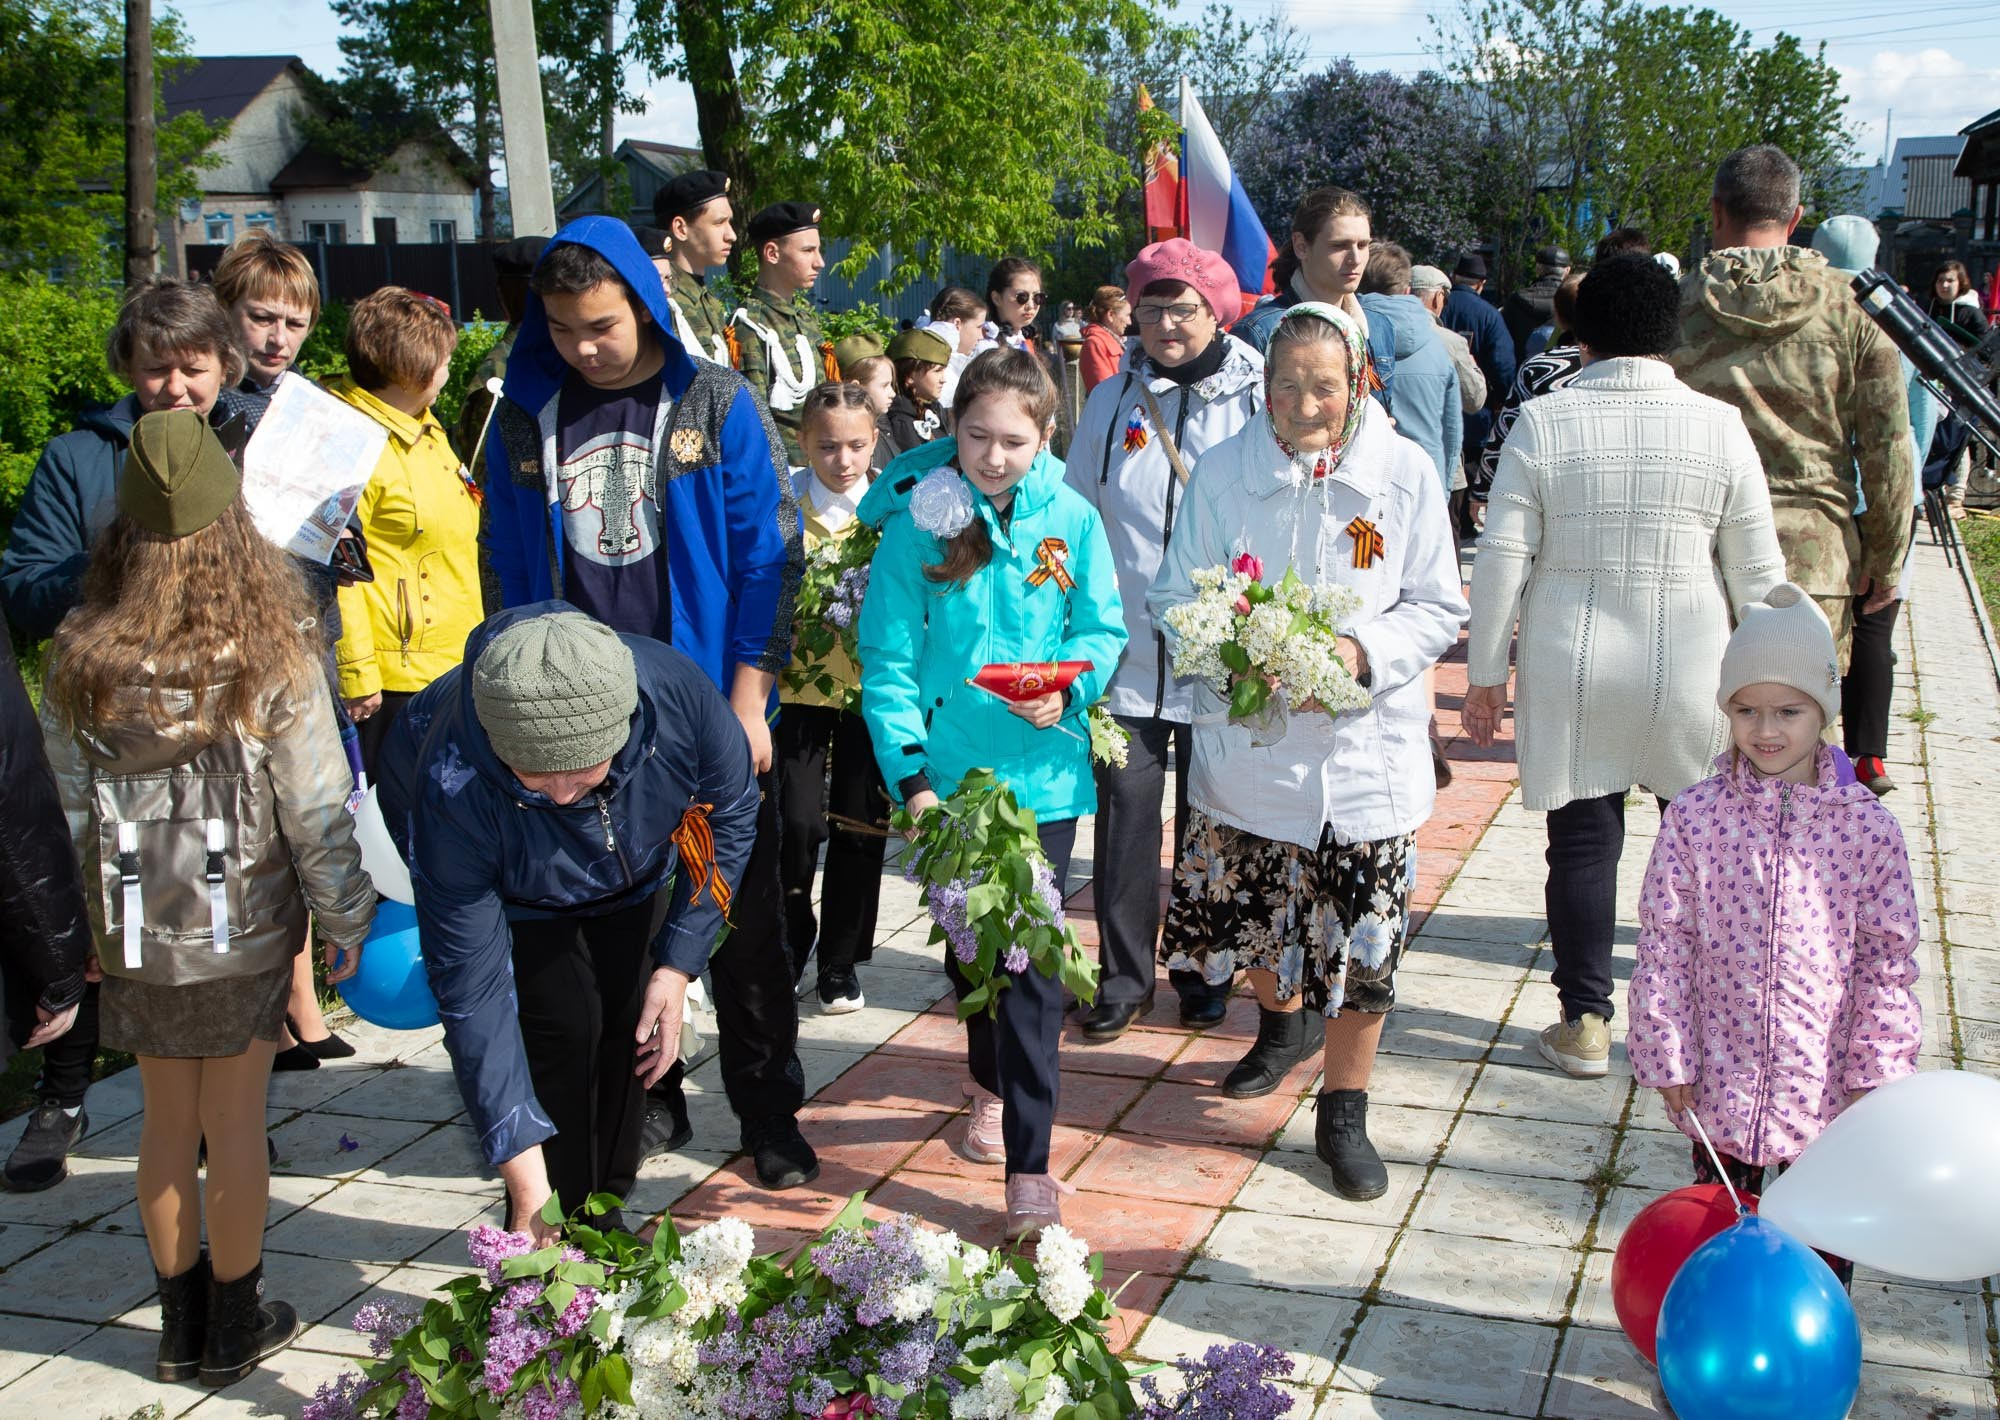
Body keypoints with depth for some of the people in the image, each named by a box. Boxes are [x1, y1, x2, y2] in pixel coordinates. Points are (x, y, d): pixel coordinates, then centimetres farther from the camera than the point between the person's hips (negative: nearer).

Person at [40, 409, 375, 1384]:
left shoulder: (80, 661, -8)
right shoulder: (270, 656, -15)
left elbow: (63, 808, -2)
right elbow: (315, 808, -11)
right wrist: (346, 917, 1)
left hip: (135, 934, 2)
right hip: (245, 924, -2)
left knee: (167, 1122, 16)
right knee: (234, 1122, 10)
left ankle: (181, 1325, 29)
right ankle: (234, 1326, 24)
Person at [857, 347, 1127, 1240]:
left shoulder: (1070, 520, -3)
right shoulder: (918, 521, -6)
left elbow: (1103, 629, 5)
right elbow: (888, 659, -7)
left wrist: (1067, 689, -16)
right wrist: (909, 776, -14)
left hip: (1043, 771, -1)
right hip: (950, 772, 1)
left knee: (1031, 956, -4)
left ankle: (1029, 1166, 0)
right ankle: (992, 1086, 45)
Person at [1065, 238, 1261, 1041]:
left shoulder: (1256, 398, -2)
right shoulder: (1112, 401, 7)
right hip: (1128, 649, 2)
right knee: (1125, 806, 0)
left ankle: (1203, 975, 25)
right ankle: (1124, 976, 13)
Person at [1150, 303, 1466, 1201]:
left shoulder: (1405, 471, -4)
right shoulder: (1223, 469, -2)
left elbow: (1439, 611, -1)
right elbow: (1174, 598, 1)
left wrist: (1362, 652, -19)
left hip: (1365, 749, -1)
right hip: (1247, 746, 2)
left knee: (1362, 941, 2)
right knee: (1249, 913, 16)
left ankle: (1343, 1116, 23)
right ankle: (1284, 1023, 51)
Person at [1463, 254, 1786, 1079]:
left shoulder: (1541, 424, -5)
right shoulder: (1719, 426, -4)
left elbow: (1501, 563, -5)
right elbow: (1758, 574, 1)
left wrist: (1484, 676, 4)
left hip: (1569, 677, 0)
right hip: (1690, 674, 0)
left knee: (1582, 841, 8)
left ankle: (1585, 1024, 14)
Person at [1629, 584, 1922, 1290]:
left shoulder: (1866, 825, -8)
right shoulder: (1695, 816, -8)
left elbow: (1887, 959, -2)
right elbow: (1664, 942, -5)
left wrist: (1877, 1071, -3)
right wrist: (1667, 1058, -5)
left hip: (1826, 1083, 0)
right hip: (1720, 1076, 0)